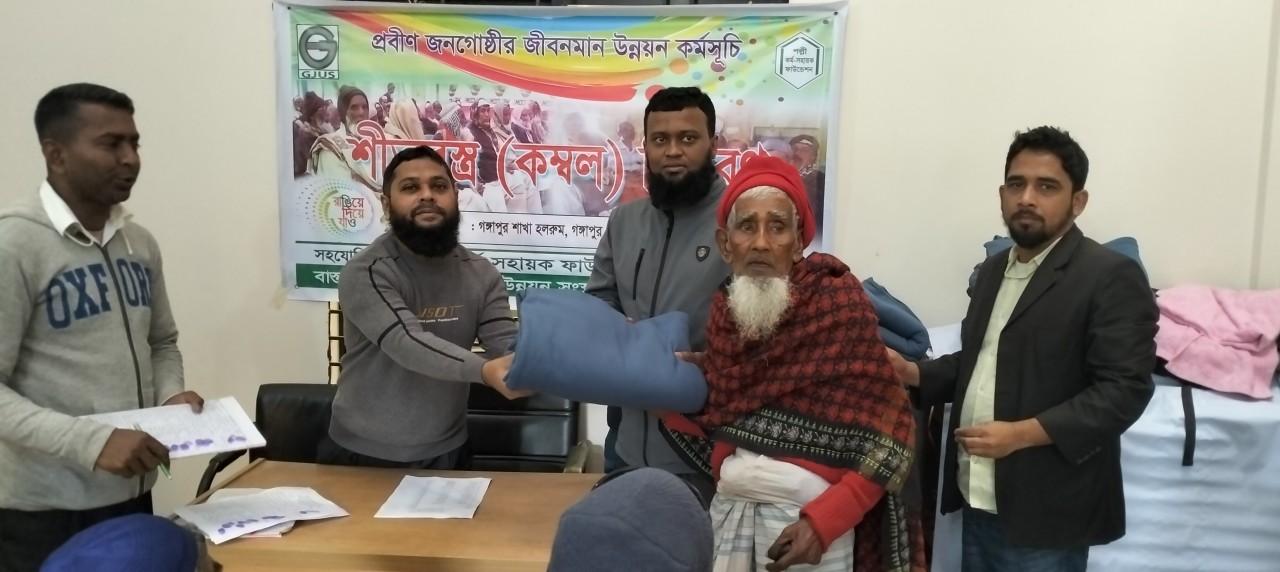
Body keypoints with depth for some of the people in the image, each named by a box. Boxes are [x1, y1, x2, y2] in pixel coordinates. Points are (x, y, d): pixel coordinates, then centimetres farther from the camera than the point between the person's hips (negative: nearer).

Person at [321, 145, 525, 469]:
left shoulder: (481, 274, -2)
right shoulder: (365, 273, -17)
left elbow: (506, 345, -11)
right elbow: (407, 343, -31)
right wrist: (483, 371, -47)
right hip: (363, 453, -3)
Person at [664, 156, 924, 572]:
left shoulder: (838, 306, -12)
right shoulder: (725, 312, 3)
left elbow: (890, 437, -12)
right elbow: (719, 422, 5)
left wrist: (825, 519, -19)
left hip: (808, 515, -4)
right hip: (729, 508, 4)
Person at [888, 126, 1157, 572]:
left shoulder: (1111, 277, -12)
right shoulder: (993, 269, 12)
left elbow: (1124, 389, -17)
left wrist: (1022, 433, -23)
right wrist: (914, 374, 4)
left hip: (1045, 511, -7)